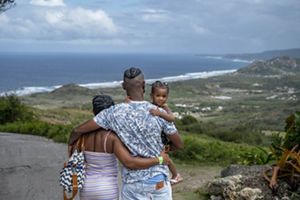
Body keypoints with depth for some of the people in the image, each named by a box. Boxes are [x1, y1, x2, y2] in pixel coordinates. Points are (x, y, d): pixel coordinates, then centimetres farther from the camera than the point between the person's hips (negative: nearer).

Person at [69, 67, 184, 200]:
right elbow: (179, 144, -1)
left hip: (132, 182, 0)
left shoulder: (115, 112, -12)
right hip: (158, 180, 0)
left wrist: (71, 146, 13)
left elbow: (78, 130, -8)